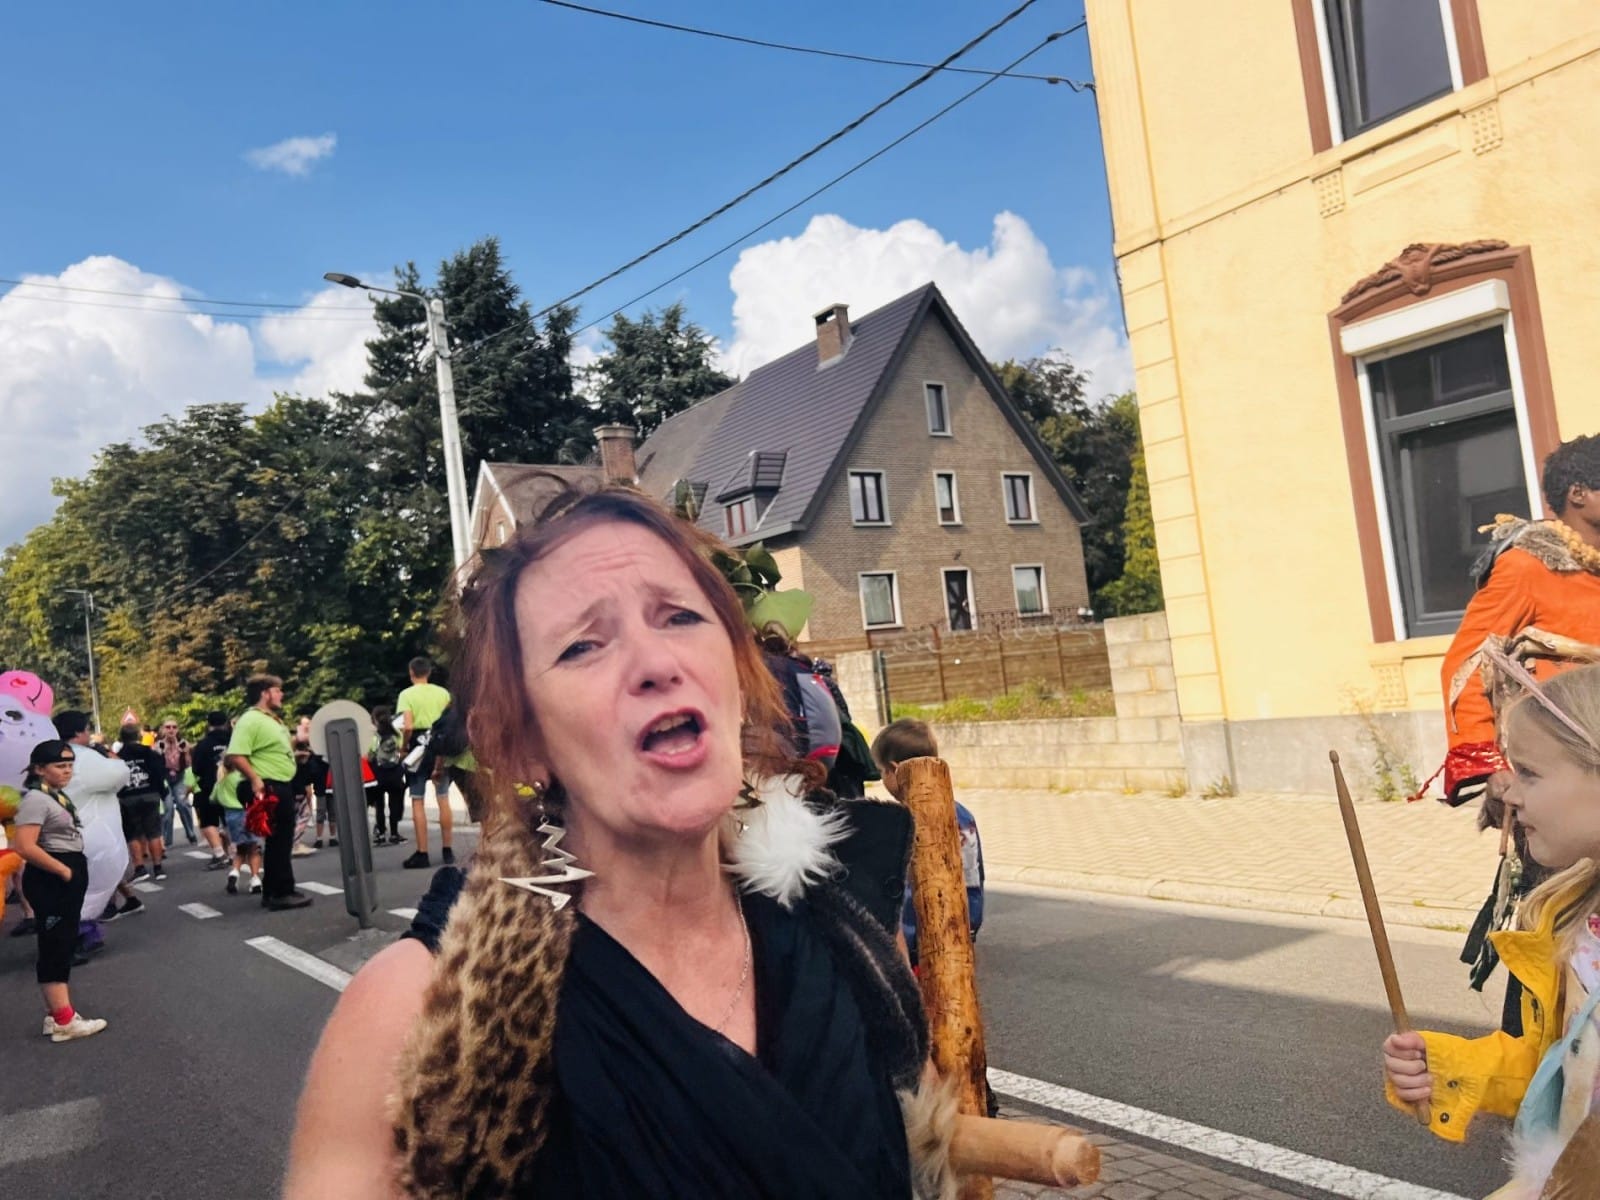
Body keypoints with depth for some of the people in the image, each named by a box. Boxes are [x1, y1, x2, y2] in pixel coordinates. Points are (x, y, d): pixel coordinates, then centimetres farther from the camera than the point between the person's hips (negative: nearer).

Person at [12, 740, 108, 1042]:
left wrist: (74, 872, 11)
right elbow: (25, 846, -26)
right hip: (50, 881, -10)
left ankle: (56, 1013, 23)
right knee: (55, 947, -6)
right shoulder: (36, 799, -16)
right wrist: (64, 871, -19)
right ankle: (64, 1021, -2)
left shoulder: (58, 796, 13)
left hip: (67, 879, 10)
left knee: (62, 946, 14)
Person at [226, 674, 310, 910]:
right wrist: (254, 779, -29)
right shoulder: (250, 720, -16)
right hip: (268, 788, -11)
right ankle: (282, 893, 3)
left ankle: (273, 891, 24)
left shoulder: (273, 720, 16)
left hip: (283, 787, 11)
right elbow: (235, 755, -25)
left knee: (281, 840, 15)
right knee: (278, 841, -4)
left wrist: (297, 747, 15)